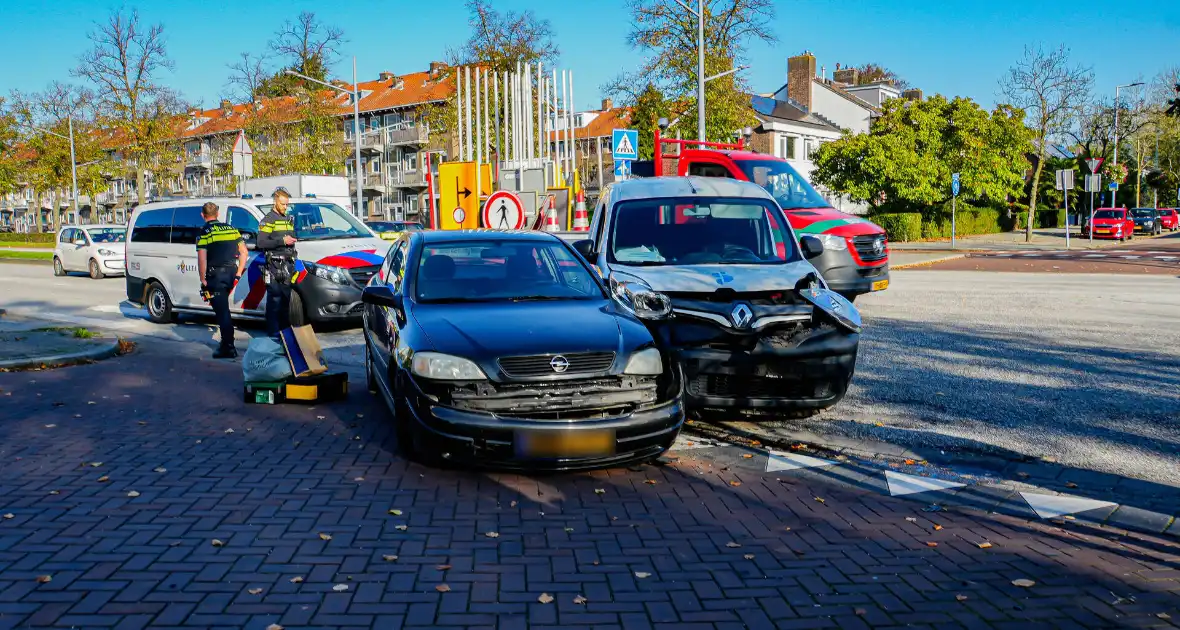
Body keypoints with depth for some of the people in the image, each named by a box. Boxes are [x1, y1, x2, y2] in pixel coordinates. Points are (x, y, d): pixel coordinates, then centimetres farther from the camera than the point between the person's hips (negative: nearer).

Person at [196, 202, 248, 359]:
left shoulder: (204, 232, -5)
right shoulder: (231, 229, 12)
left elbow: (202, 259, -13)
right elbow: (244, 253, 11)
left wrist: (203, 280, -6)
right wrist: (238, 274, 12)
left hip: (216, 275, -6)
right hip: (231, 272, 6)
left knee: (222, 312, -3)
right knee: (223, 309, 20)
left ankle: (228, 348, -3)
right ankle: (226, 342, 25)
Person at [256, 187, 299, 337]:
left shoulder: (288, 220, 20)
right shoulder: (268, 220, -4)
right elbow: (261, 243, -14)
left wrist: (292, 241, 13)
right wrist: (282, 241, -18)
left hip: (288, 264, 7)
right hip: (275, 265, -7)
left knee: (286, 298, 10)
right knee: (275, 299, -8)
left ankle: (286, 328, 17)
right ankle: (273, 332, -6)